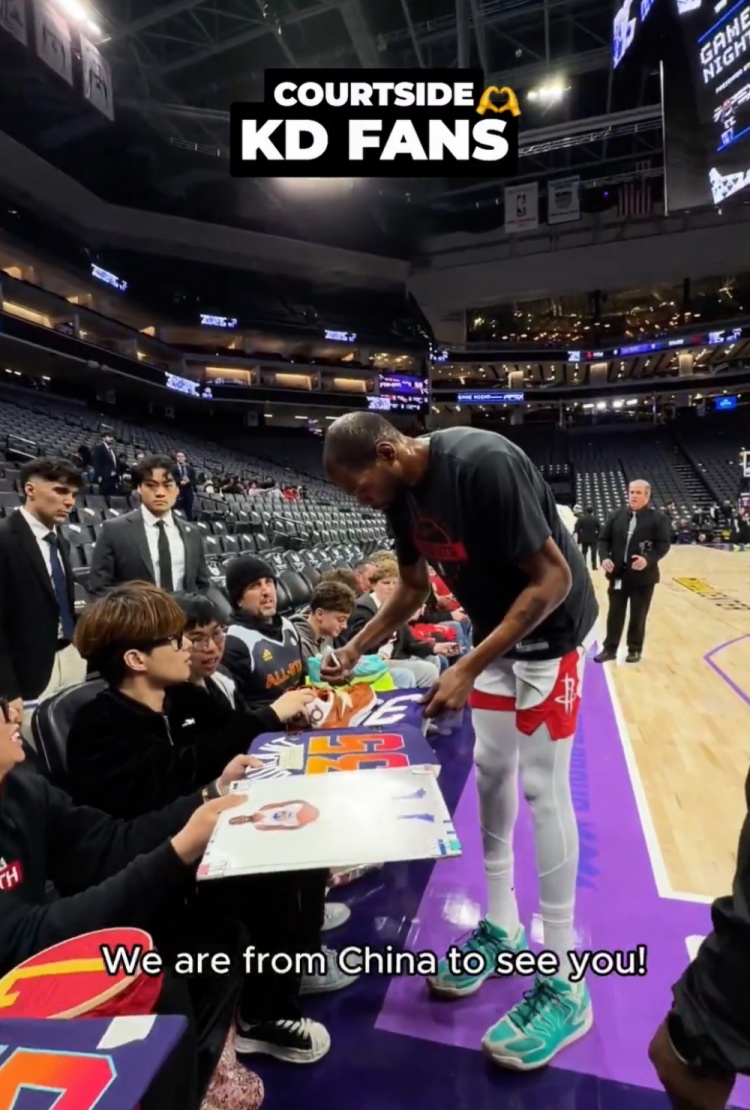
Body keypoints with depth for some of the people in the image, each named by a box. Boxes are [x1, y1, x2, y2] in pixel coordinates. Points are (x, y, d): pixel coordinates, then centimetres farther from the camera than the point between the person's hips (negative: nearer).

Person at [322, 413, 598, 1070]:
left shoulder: (485, 465, -30)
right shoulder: (402, 495, -5)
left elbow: (552, 580, -28)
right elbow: (413, 588, 7)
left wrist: (468, 670, -28)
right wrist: (355, 650, -2)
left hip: (551, 629, -8)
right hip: (497, 630, 8)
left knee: (543, 788, -3)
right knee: (492, 771, 13)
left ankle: (567, 986, 15)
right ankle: (502, 927, 32)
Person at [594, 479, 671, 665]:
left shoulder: (658, 518, -5)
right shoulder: (617, 515, 4)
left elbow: (664, 544, -9)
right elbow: (603, 539, 5)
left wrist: (648, 559, -26)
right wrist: (605, 558, -12)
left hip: (643, 576, -2)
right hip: (618, 574, 3)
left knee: (638, 616, 10)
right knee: (615, 613, 9)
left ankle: (635, 649, 25)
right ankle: (610, 648, 19)